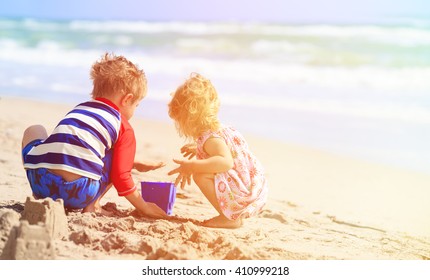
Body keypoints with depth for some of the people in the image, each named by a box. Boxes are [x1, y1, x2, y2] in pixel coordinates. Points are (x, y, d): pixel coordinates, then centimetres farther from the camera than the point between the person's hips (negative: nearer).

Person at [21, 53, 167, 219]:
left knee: (34, 131, 34)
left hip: (39, 180, 4)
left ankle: (41, 199, 22)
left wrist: (134, 164, 48)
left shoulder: (79, 108, 27)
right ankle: (92, 206, 10)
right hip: (78, 195, -4)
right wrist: (144, 208, 20)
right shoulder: (124, 129, 9)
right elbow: (120, 177, 6)